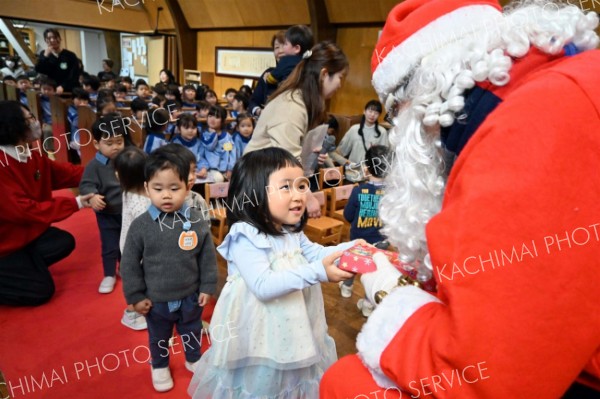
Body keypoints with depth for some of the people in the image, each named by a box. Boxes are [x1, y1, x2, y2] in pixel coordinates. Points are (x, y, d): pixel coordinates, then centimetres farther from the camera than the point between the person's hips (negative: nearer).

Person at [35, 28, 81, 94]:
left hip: (69, 91, -2)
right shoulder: (43, 54, 10)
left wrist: (63, 87, -21)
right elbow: (38, 71, -2)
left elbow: (74, 76, -8)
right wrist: (45, 56, -12)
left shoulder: (70, 55, 0)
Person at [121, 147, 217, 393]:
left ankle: (194, 359, 53)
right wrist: (135, 296, -5)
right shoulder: (140, 225, -17)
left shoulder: (197, 221, -15)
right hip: (156, 300, 0)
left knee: (192, 334, 26)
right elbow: (129, 264, -8)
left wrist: (207, 287, -2)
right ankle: (159, 366, 51)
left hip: (190, 297, 1)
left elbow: (208, 258, -5)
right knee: (158, 339, 24)